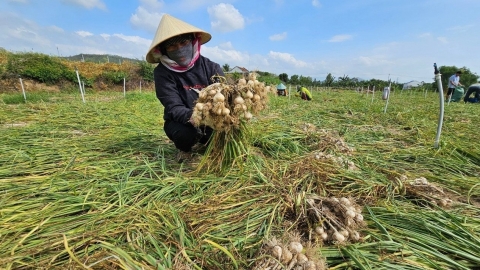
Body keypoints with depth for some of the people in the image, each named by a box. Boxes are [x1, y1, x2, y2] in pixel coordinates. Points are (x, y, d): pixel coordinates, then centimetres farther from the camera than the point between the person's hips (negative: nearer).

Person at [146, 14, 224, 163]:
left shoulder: (210, 67, -10)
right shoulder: (162, 73, -12)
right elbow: (174, 108, -21)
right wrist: (193, 117, -44)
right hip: (182, 123, -2)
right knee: (184, 132, -35)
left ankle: (206, 141, 10)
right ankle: (184, 148, 6)